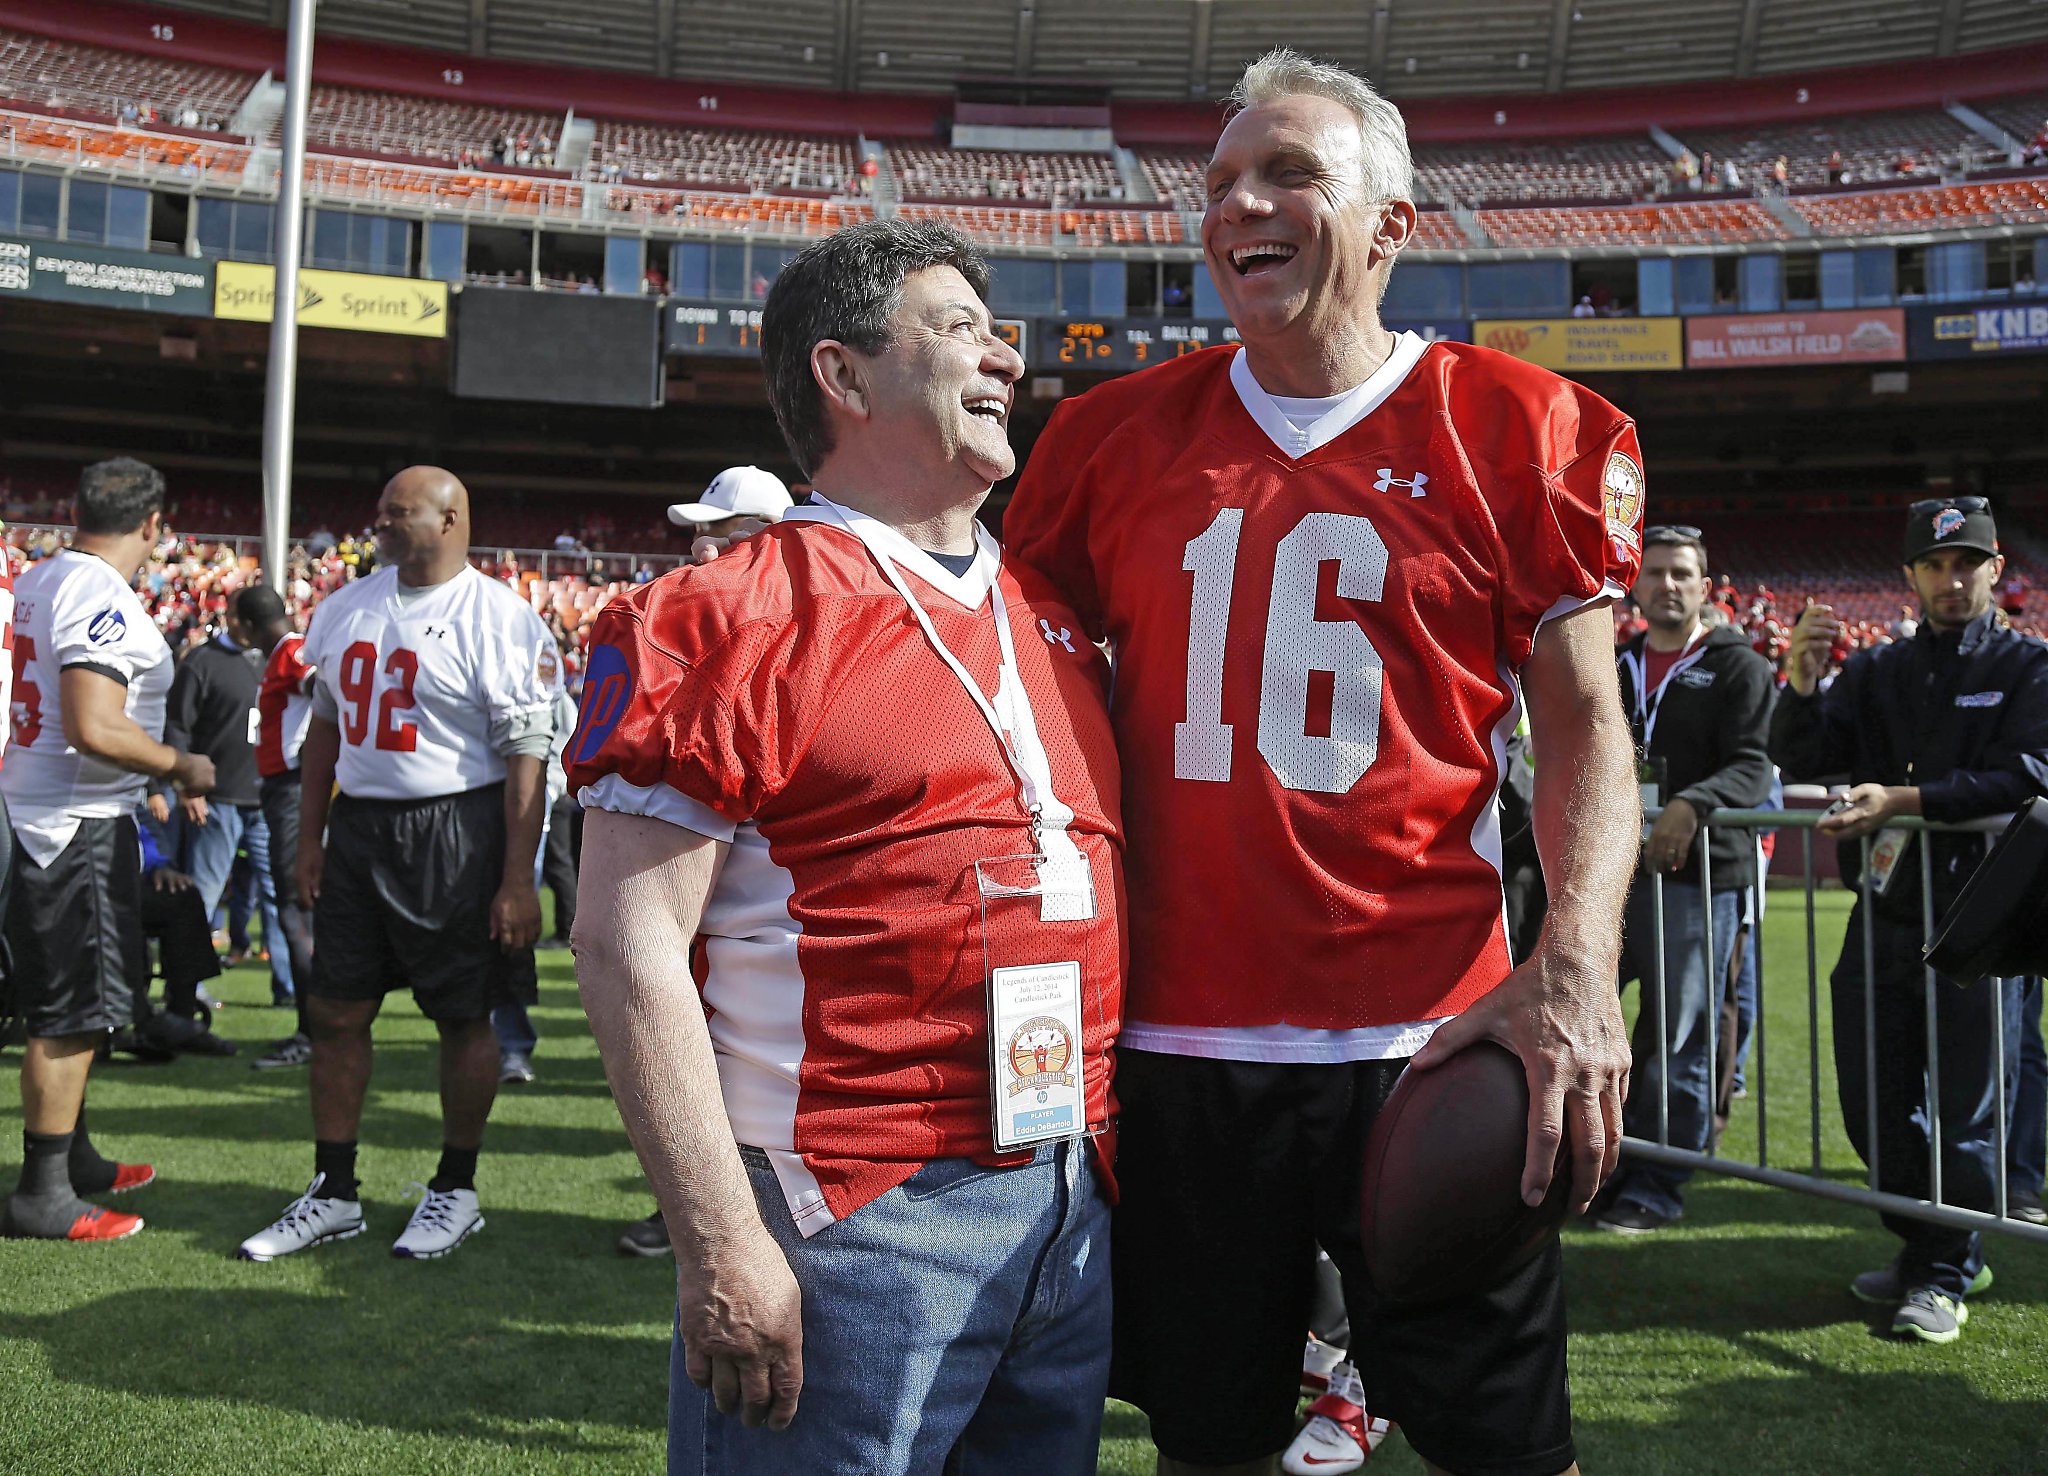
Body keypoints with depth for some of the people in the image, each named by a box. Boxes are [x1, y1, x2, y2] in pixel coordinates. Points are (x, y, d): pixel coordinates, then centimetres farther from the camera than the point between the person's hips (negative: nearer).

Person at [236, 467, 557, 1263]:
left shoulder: (498, 620, -11)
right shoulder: (347, 608, 10)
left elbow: (526, 759, -14)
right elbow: (325, 727, 17)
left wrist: (517, 880, -17)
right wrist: (309, 841, 13)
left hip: (456, 835, -6)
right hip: (358, 829, 7)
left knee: (463, 1017, 5)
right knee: (336, 1011, 9)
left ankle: (455, 1190, 21)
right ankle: (333, 1194, 22)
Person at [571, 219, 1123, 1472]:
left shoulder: (1054, 621, 12)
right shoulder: (734, 618, -9)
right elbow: (630, 949, -13)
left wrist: (1120, 1162, 14)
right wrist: (720, 1240, -17)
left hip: (1076, 1213, 7)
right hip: (853, 1216, -7)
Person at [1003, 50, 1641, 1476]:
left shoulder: (1514, 426, 0)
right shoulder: (1117, 434, 8)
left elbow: (1583, 727, -1)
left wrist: (1577, 957, -17)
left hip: (1431, 1041, -2)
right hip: (1177, 1040, 3)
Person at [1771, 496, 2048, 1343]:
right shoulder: (1874, 672, 12)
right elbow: (1798, 764, 2)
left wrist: (1901, 801, -22)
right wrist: (1801, 680, -15)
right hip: (1883, 915, 4)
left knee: (1964, 1106, 0)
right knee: (1873, 1103, 9)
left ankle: (1945, 1278, 14)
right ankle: (1925, 1248, 29)